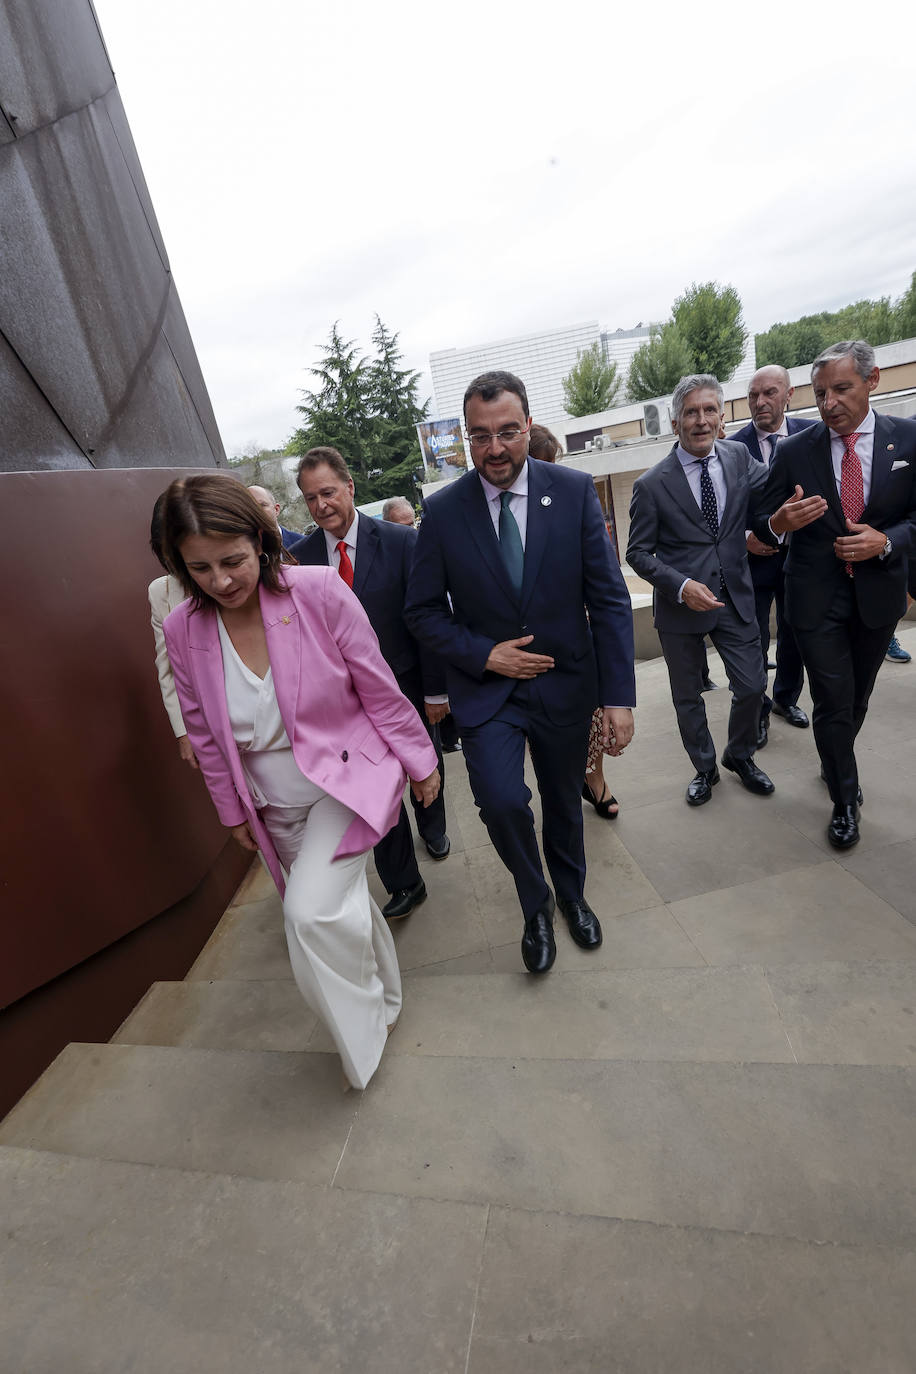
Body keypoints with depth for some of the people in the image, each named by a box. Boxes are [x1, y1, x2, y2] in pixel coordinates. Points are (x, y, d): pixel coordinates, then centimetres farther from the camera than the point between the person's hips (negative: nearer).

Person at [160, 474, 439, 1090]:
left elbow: (380, 689, -11)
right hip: (274, 802, 4)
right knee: (340, 908, 19)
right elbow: (205, 734, 4)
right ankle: (385, 999, 49)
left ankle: (363, 1036, 13)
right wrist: (234, 809, 13)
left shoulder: (320, 590, -20)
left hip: (348, 776, -4)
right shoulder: (182, 630, -9)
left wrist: (419, 761, -4)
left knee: (313, 910, -19)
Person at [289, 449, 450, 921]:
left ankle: (433, 828, 53)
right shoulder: (299, 558, -3)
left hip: (407, 686, 0)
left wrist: (436, 689, -9)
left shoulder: (400, 540, -10)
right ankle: (404, 884, 24)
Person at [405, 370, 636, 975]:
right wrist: (483, 654, -15)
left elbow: (609, 598, -7)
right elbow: (423, 610, 0)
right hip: (487, 687, -1)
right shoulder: (443, 510, -7)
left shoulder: (575, 490, -6)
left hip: (565, 683, 2)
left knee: (565, 804, 17)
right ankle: (536, 904, 16)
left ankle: (572, 895, 50)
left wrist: (619, 696, -12)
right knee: (503, 801, -19)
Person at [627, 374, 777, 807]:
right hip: (681, 605, -3)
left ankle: (740, 756, 39)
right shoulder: (651, 485, -11)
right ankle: (704, 768, 36)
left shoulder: (739, 457, 1)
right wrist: (681, 586, -21)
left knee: (752, 686, 10)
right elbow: (638, 553, -7)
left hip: (735, 597, 3)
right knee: (688, 698, 12)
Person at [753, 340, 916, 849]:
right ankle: (845, 802, 20)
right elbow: (763, 525, -3)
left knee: (857, 697, 17)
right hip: (817, 597, -2)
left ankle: (836, 765, 45)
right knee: (833, 703, 0)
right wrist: (778, 523, -26)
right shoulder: (794, 450, -6)